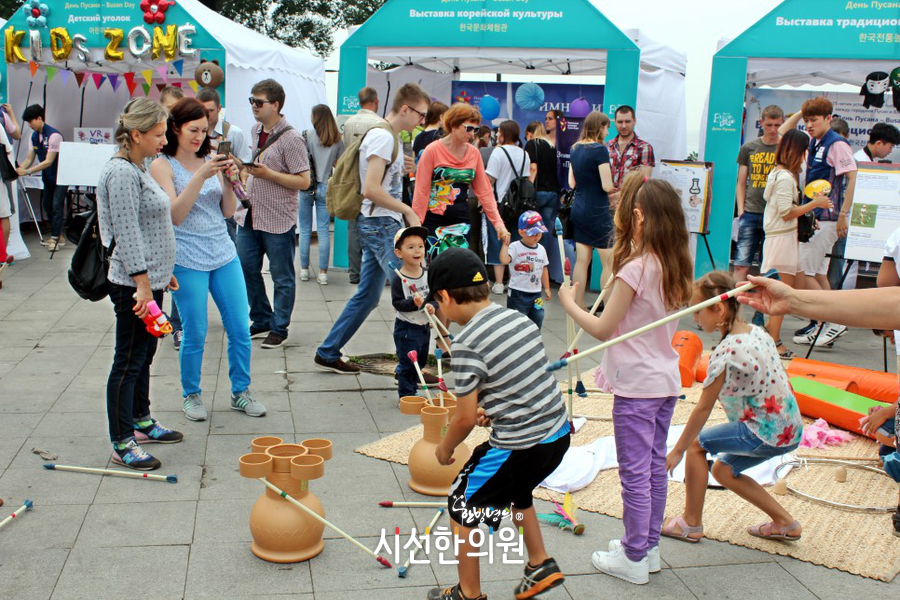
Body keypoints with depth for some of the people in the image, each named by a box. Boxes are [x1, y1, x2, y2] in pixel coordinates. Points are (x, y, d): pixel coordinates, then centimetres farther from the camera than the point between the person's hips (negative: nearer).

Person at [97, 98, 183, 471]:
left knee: (144, 356, 19)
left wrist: (164, 271, 22)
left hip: (150, 279, 10)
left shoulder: (138, 169, 14)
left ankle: (140, 422, 33)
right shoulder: (121, 172, -16)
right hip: (134, 285, -10)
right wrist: (143, 285, -22)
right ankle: (122, 444, 7)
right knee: (128, 362, -2)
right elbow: (127, 235, -21)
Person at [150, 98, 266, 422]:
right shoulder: (163, 165, -4)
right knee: (195, 334, 2)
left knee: (240, 329, 6)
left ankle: (241, 392, 22)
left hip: (224, 254, 5)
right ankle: (191, 395, 22)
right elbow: (174, 214, -15)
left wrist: (228, 180, -8)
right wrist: (201, 176, -22)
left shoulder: (210, 160, 10)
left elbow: (228, 211, 9)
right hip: (188, 260, -5)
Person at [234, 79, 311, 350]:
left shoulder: (291, 138, -14)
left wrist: (267, 174, -22)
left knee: (282, 277, 4)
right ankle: (261, 320, 27)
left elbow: (304, 181, -17)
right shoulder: (255, 131, 10)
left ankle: (279, 328, 15)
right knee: (246, 270, 12)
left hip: (278, 219, -8)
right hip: (250, 214, 8)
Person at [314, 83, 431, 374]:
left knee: (367, 296, 14)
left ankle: (327, 353, 22)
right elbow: (371, 190, -23)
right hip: (381, 224, -10)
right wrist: (408, 211, -16)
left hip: (379, 225, 10)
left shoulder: (388, 135, 16)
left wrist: (400, 167, 9)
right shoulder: (383, 136, -16)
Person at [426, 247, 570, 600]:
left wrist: (445, 449, 4)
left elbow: (465, 418, -15)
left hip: (519, 448, -8)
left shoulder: (467, 343, -20)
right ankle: (540, 566, 39)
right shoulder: (520, 318, 3)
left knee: (463, 506, 13)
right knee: (514, 490, 34)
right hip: (559, 434, 8)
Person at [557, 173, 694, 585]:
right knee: (655, 467, 17)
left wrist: (569, 303, -3)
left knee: (635, 473, 2)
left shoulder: (635, 268, -20)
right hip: (666, 380, 8)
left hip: (636, 385, -8)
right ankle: (649, 547, 30)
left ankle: (634, 559, 13)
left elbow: (603, 329, -17)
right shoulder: (675, 268, 4)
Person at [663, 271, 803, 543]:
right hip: (790, 429, 9)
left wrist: (677, 450, -5)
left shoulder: (725, 353, -21)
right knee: (723, 470, 21)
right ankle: (784, 522, 27)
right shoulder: (757, 331, 4)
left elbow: (703, 409, -15)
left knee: (696, 443, 2)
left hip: (765, 434, -9)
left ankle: (691, 524, 12)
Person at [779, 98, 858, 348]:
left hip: (827, 218, -9)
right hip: (814, 216, 9)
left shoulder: (837, 144, -11)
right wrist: (802, 111, 12)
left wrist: (843, 215, -20)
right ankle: (823, 326, 19)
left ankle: (834, 322, -3)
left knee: (802, 271, -10)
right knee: (817, 273, 12)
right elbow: (783, 132, 25)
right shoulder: (813, 142, 13)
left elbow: (852, 177, -17)